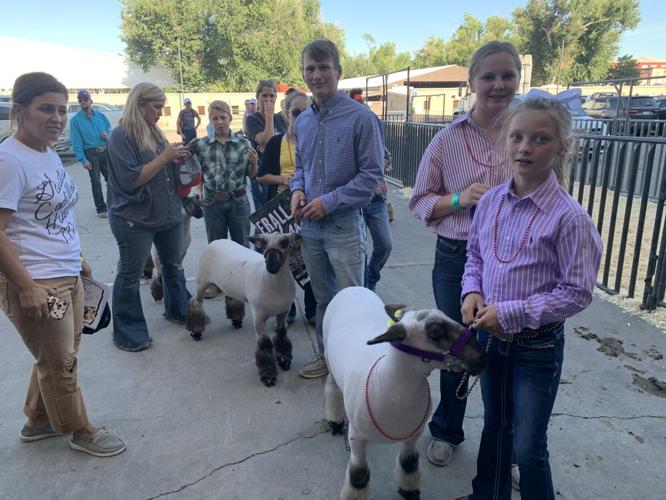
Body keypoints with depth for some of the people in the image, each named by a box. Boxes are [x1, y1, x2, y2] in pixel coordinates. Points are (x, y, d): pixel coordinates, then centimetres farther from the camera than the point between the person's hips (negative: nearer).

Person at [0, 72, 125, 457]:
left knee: (58, 358, 21)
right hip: (35, 285, -8)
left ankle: (39, 421, 42)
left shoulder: (49, 155, 9)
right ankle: (81, 431, 29)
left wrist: (77, 259, 19)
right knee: (60, 363, 9)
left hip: (68, 278, 9)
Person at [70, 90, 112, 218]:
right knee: (96, 182, 3)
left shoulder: (100, 115, 7)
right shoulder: (75, 120, -4)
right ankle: (101, 208, 13)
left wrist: (108, 135, -9)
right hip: (90, 154, -3)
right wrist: (83, 159, -17)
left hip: (105, 151, 3)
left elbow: (110, 130, 17)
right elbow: (76, 141, -9)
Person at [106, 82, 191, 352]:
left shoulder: (155, 132, 9)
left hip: (168, 213, 8)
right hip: (135, 219, -8)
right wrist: (164, 157, -19)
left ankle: (178, 310, 38)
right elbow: (131, 179, -20)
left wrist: (177, 159, -2)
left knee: (173, 265, 19)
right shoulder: (121, 136, -13)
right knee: (130, 275, 4)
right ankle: (127, 332, 17)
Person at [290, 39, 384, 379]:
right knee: (322, 298, 18)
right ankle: (326, 356, 34)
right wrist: (297, 189, -1)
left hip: (345, 225, -6)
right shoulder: (302, 121, 10)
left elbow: (372, 174, -12)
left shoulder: (361, 117, -10)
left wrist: (329, 201, -17)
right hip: (310, 224, 6)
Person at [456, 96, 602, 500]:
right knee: (495, 426, 25)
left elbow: (577, 293, -16)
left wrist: (511, 312, -20)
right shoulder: (490, 202, -3)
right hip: (490, 335, 6)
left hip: (538, 346, -5)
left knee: (528, 447, 9)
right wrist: (473, 291, -8)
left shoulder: (569, 217, -20)